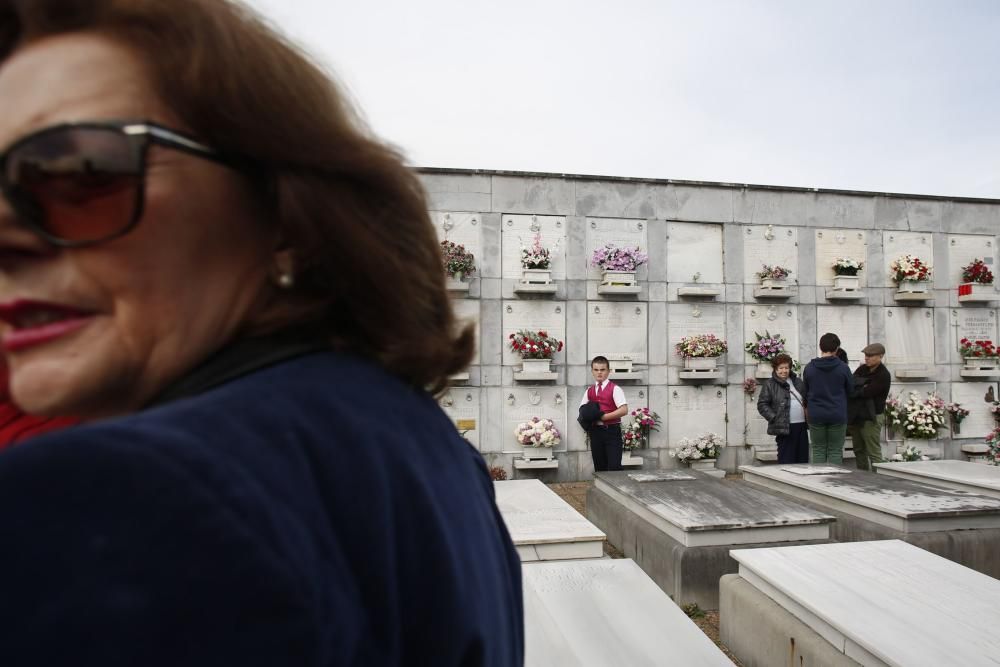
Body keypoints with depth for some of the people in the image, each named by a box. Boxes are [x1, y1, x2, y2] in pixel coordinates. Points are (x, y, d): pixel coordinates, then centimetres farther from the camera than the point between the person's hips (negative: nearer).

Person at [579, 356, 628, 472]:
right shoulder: (589, 391, 11)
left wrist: (603, 416, -18)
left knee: (614, 467, -7)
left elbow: (624, 410, -16)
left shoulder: (615, 389, -6)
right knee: (599, 467, 11)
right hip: (595, 431, 5)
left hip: (612, 431, -5)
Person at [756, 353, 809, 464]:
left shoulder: (798, 382, 14)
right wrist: (774, 418, -14)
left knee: (803, 460, 10)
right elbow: (762, 405, -5)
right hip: (785, 428, -6)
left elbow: (806, 400, 24)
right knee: (786, 461, -3)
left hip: (802, 426, 6)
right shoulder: (769, 384, -2)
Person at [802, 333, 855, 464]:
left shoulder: (809, 367, -3)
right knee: (835, 451, 7)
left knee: (818, 451, 9)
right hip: (837, 415, -1)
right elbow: (851, 390, 4)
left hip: (816, 415, 1)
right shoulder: (843, 367, -8)